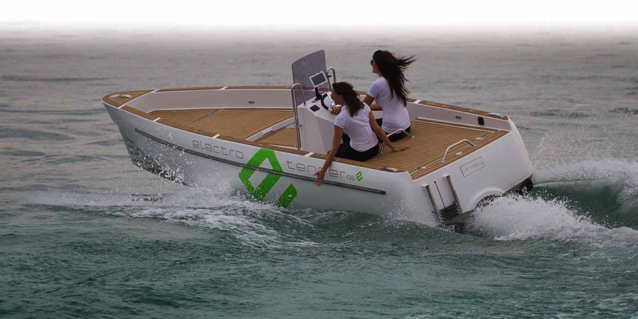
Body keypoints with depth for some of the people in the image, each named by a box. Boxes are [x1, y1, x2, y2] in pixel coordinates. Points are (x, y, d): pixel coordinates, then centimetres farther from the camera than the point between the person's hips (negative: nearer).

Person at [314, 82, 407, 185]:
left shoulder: (341, 118, -22)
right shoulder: (363, 106, -5)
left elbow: (335, 148, -21)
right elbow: (377, 129, -3)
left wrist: (323, 170, -18)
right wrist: (392, 147, 5)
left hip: (361, 154, -5)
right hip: (375, 149, 5)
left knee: (331, 153, 24)